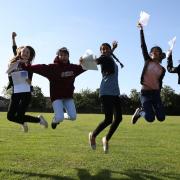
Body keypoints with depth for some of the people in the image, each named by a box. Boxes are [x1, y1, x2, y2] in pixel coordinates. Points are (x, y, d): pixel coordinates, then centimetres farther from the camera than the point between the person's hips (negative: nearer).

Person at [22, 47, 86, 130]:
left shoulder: (73, 67, 3)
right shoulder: (52, 67, -11)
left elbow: (83, 67, 18)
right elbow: (40, 67, -21)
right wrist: (25, 67, -29)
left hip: (68, 96, 4)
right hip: (56, 96, -4)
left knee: (73, 117, -3)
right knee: (59, 118, -13)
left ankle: (61, 115, 29)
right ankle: (55, 119, 26)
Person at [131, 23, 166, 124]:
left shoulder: (162, 69, 9)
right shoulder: (148, 61, 3)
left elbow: (160, 82, 15)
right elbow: (143, 46, -2)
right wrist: (141, 30, -6)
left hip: (156, 93, 3)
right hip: (145, 93, -3)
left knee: (161, 118, -3)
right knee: (150, 119, -15)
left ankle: (146, 110, 24)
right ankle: (140, 112, 18)